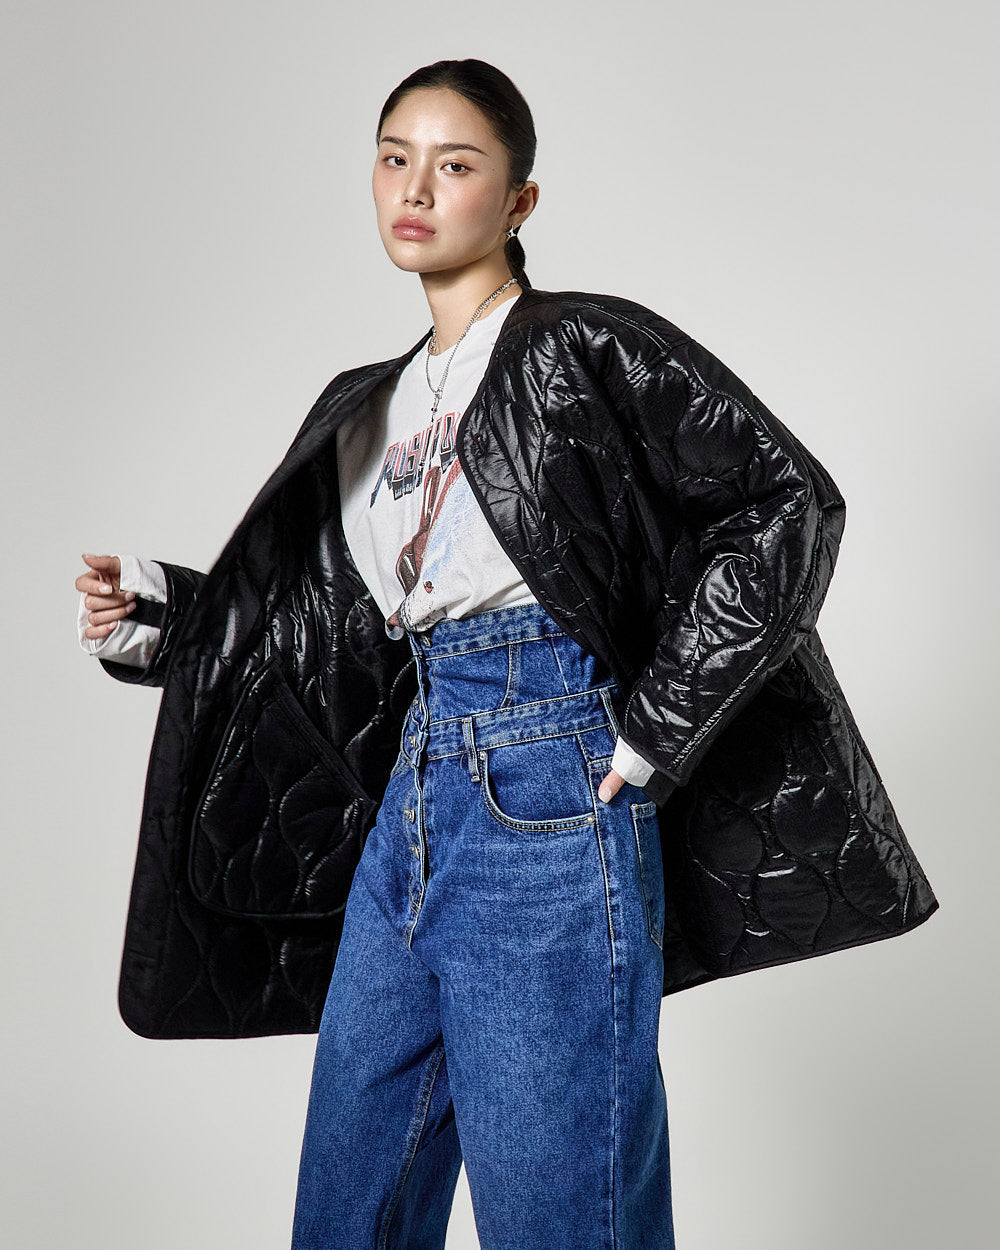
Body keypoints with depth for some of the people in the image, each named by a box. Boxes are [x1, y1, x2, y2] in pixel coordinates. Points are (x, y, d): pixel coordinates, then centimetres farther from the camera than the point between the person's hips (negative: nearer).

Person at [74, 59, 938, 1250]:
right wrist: (154, 617, 9)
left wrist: (653, 729, -12)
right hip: (413, 798, 7)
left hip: (548, 793, -7)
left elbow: (786, 502, -9)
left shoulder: (588, 347, -1)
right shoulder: (366, 411, 19)